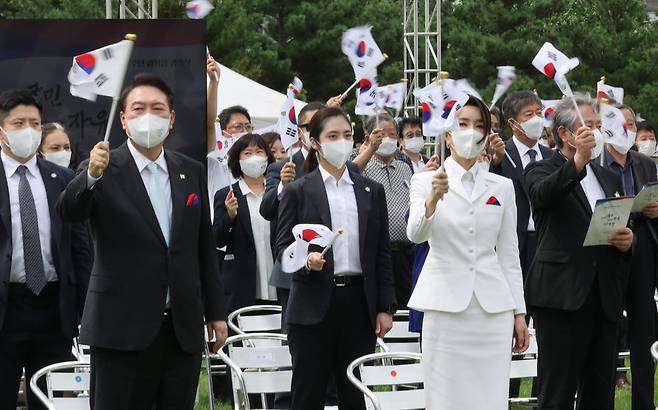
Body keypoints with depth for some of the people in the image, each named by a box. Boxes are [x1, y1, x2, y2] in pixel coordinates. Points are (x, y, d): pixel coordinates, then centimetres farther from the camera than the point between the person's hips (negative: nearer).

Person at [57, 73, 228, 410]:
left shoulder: (192, 173, 11)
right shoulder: (104, 170, -3)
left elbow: (205, 249, 15)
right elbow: (69, 212, -22)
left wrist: (216, 312, 13)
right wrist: (93, 175, -41)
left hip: (183, 330, 4)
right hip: (122, 328, -4)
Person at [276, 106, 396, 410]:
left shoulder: (371, 191, 12)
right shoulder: (297, 191, 3)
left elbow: (382, 254, 11)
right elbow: (283, 246, 0)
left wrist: (386, 307, 6)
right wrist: (306, 260, -22)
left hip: (359, 304, 3)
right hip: (314, 305, -2)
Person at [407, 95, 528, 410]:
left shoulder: (502, 187, 11)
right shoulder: (426, 182, 3)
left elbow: (509, 254, 13)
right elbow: (416, 234, -16)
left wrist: (519, 312, 7)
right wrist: (434, 198, -34)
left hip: (493, 308, 2)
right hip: (446, 305, -2)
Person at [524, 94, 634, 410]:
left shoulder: (608, 178, 21)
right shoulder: (542, 171, 2)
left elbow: (622, 229, 26)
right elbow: (543, 195, -22)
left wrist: (627, 240, 2)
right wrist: (578, 160, -36)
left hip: (604, 298, 6)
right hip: (563, 297, -6)